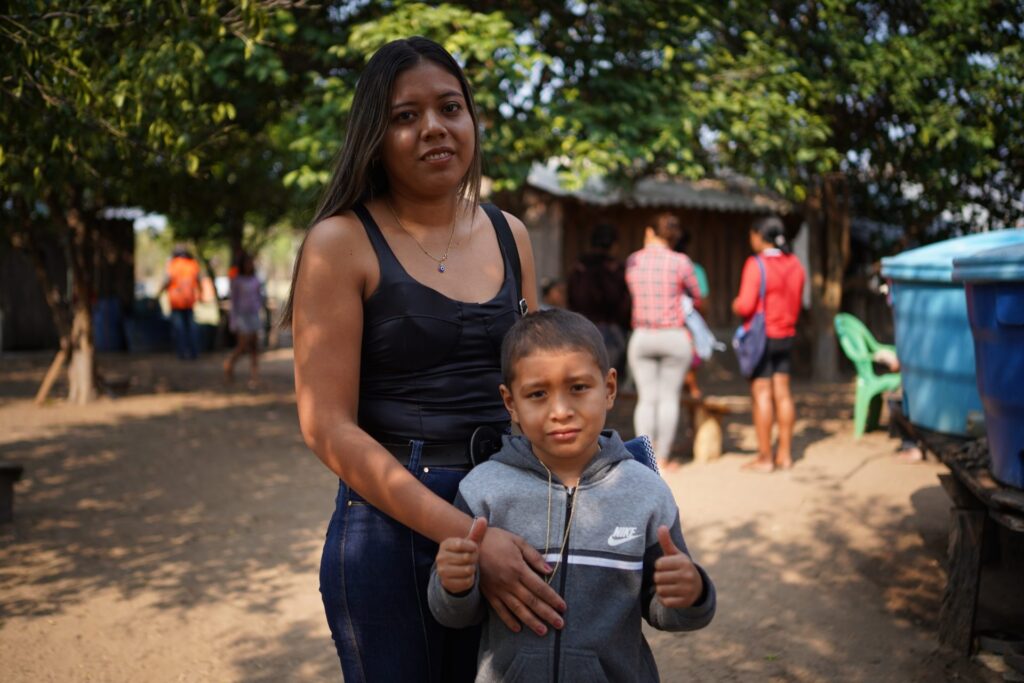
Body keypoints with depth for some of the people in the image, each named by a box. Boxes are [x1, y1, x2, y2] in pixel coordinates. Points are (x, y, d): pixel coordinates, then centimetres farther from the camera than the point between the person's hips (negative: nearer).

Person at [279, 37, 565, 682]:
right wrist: (468, 537, -20)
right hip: (393, 526, -4)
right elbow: (328, 426, -13)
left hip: (510, 519, 5)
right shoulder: (342, 242, -8)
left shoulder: (510, 235, 6)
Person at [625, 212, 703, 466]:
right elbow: (696, 298, 4)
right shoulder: (680, 262, -7)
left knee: (646, 398, 5)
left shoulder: (633, 261, 1)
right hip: (675, 336, -2)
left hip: (641, 337, 2)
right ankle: (662, 459, 6)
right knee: (669, 397, 5)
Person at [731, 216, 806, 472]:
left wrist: (735, 305, 1)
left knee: (762, 394, -2)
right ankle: (784, 454, 15)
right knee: (782, 393, 10)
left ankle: (764, 458, 1)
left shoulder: (756, 264, -15)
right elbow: (796, 303, 14)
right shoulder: (794, 264, 7)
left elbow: (745, 305, -19)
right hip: (786, 336, 7)